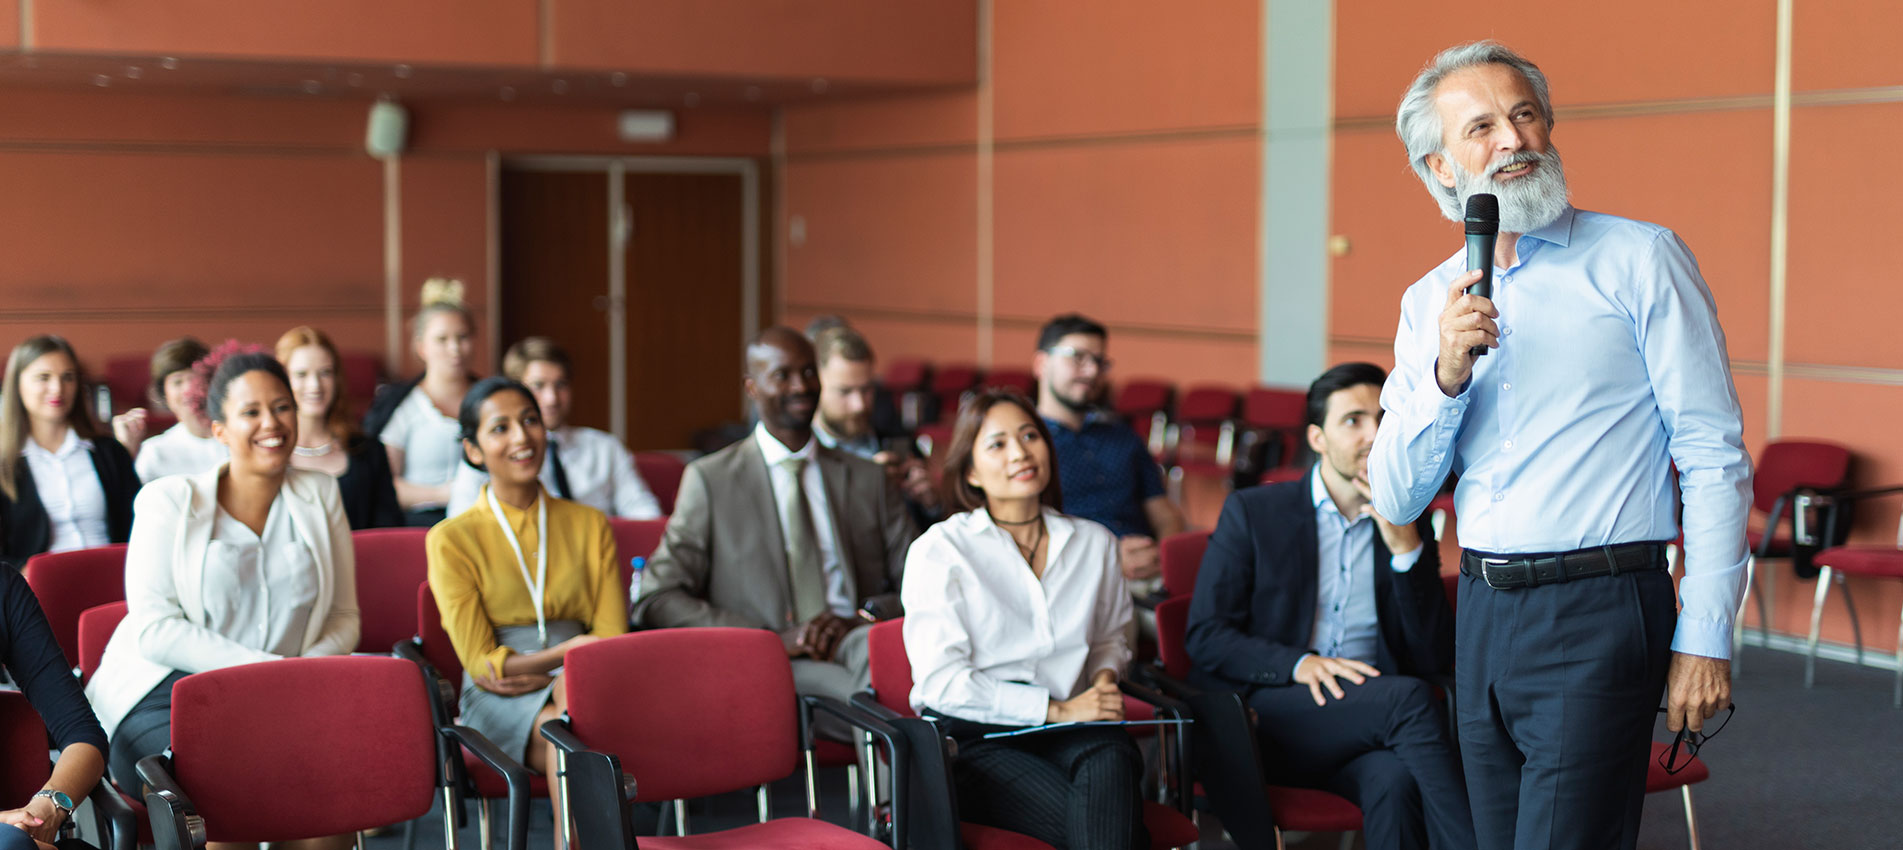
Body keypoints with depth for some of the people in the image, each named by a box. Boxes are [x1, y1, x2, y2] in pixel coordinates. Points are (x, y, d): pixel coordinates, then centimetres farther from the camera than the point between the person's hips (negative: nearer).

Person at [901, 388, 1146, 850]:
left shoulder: (1095, 543, 15)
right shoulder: (939, 551, 0)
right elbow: (941, 682, -7)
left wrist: (1105, 676, 5)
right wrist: (1058, 709, -11)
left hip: (1066, 736, 4)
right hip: (970, 739, -4)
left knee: (1112, 759, -35)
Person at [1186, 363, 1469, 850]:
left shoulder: (1410, 528, 14)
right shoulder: (1252, 512, 6)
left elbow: (1436, 660, 4)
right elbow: (1204, 635, -1)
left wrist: (1406, 547, -7)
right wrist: (1299, 664, -18)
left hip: (1371, 712, 2)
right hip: (1263, 714, -2)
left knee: (1395, 778, -35)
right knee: (1410, 697, -30)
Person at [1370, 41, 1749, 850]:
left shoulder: (1639, 259, -3)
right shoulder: (1429, 302, 10)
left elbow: (1715, 457, -6)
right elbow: (1396, 500, 5)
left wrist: (1704, 636, -11)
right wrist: (1446, 374, -11)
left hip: (1597, 613, -5)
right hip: (1483, 615, 5)